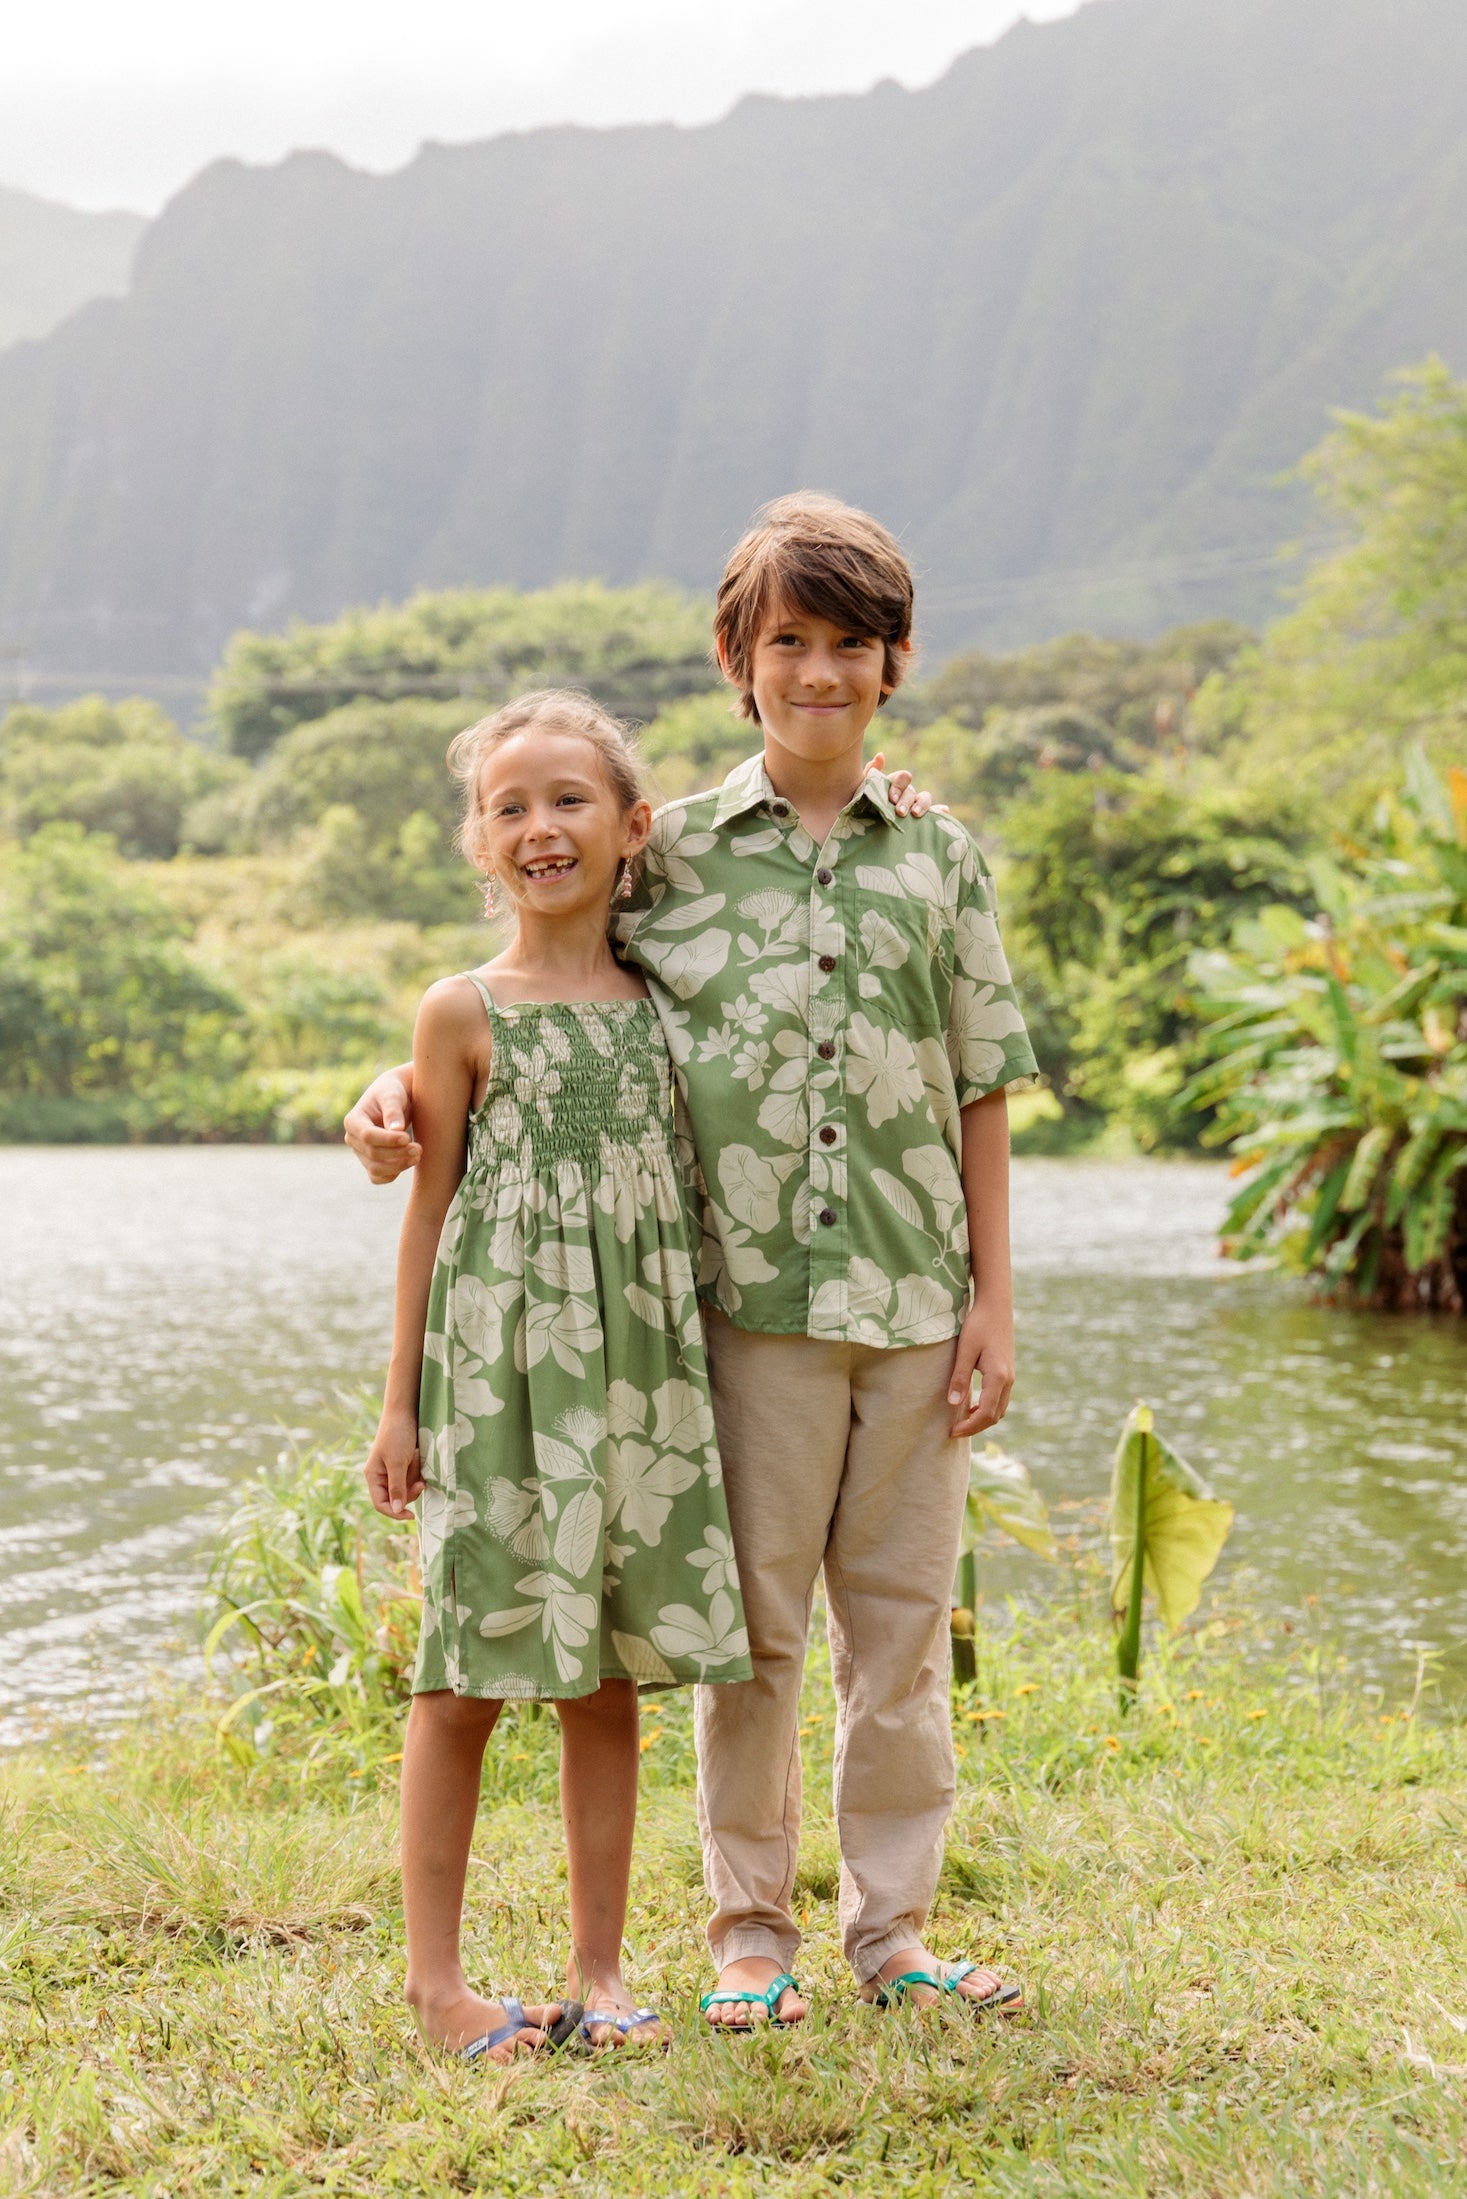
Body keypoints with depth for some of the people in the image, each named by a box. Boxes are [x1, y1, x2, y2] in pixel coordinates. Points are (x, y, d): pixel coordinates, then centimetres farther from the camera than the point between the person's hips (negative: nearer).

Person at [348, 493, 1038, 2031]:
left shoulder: (940, 856, 8)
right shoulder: (673, 853, 3)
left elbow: (981, 1093, 9)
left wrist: (992, 1301, 4)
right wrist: (404, 1086, -7)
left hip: (915, 1299, 2)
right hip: (753, 1295, -2)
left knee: (901, 1617, 8)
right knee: (754, 1622, 4)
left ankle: (892, 1928, 20)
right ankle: (749, 1930, 18)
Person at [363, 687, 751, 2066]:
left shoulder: (660, 996, 8)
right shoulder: (463, 1013, -2)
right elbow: (433, 1210, 2)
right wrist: (401, 1401, 2)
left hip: (636, 1368, 3)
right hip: (497, 1363, -3)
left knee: (609, 1676, 7)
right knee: (471, 1675, 1)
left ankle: (598, 1970, 17)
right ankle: (433, 1971, 13)